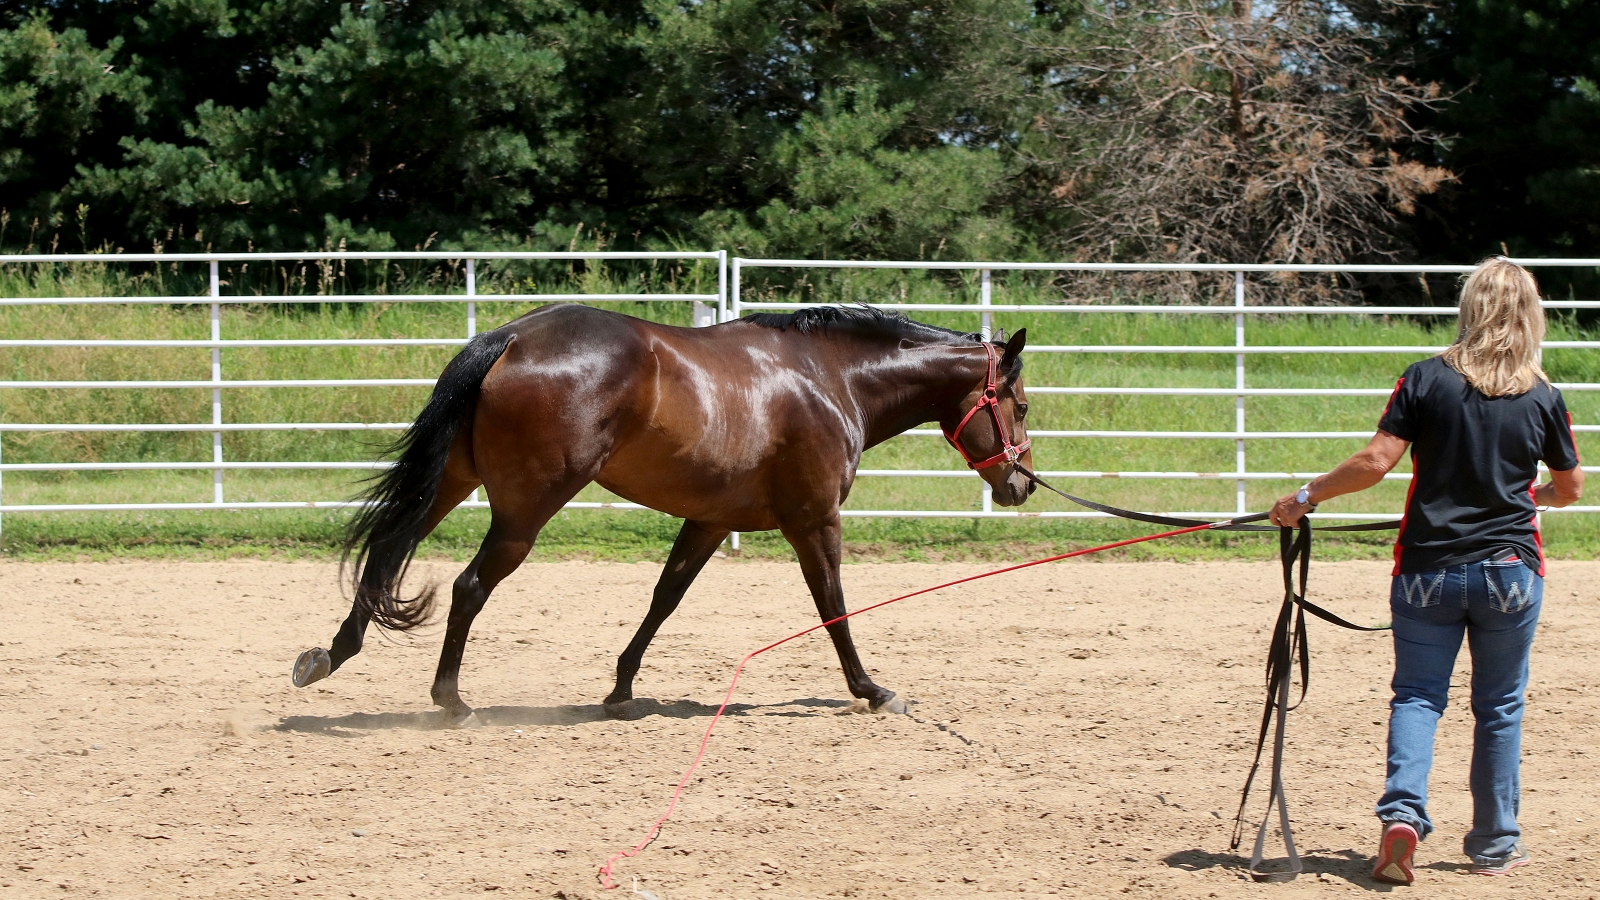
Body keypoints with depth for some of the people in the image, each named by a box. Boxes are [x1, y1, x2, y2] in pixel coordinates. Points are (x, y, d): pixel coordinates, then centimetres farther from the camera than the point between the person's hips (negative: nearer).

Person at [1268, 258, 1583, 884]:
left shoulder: (1427, 380, -6)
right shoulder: (1544, 397, -1)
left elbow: (1375, 463, -11)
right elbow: (1570, 489, 11)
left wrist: (1306, 497, 1)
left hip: (1428, 568, -1)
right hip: (1510, 569, 1)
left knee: (1417, 695, 7)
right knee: (1499, 707, 12)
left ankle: (1402, 810, -15)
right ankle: (1494, 844, 18)